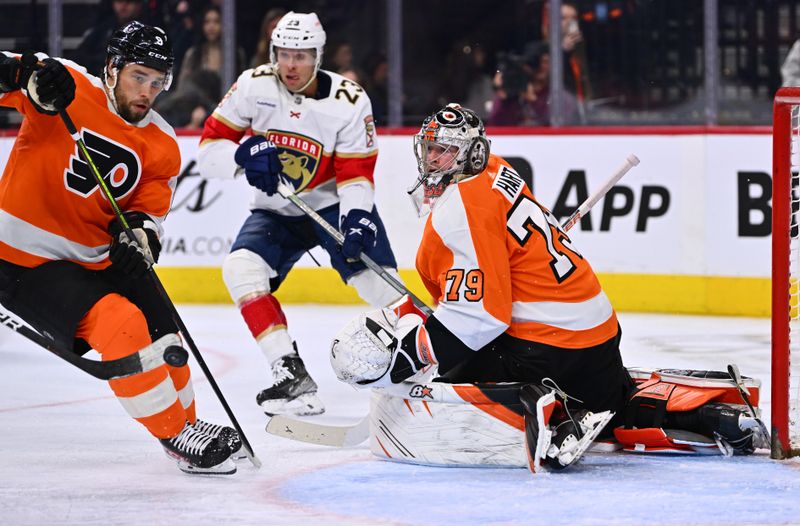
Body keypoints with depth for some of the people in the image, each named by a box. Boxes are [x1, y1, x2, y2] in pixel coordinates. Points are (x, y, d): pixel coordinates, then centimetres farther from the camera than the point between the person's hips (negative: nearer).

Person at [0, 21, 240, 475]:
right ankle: (177, 437, -8)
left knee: (161, 335, 9)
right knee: (120, 326, -21)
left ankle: (186, 424, 34)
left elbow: (149, 212, -4)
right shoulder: (68, 88, -14)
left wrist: (138, 238, -27)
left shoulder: (161, 146, 1)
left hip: (94, 261, 7)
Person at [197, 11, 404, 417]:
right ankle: (291, 375, -24)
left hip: (334, 205, -2)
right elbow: (210, 147, -7)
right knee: (241, 269, -24)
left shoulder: (349, 101, -15)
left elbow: (356, 173, -14)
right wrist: (244, 154, -28)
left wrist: (357, 217, -32)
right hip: (275, 211, 2)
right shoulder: (254, 87, -11)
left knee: (379, 283, -18)